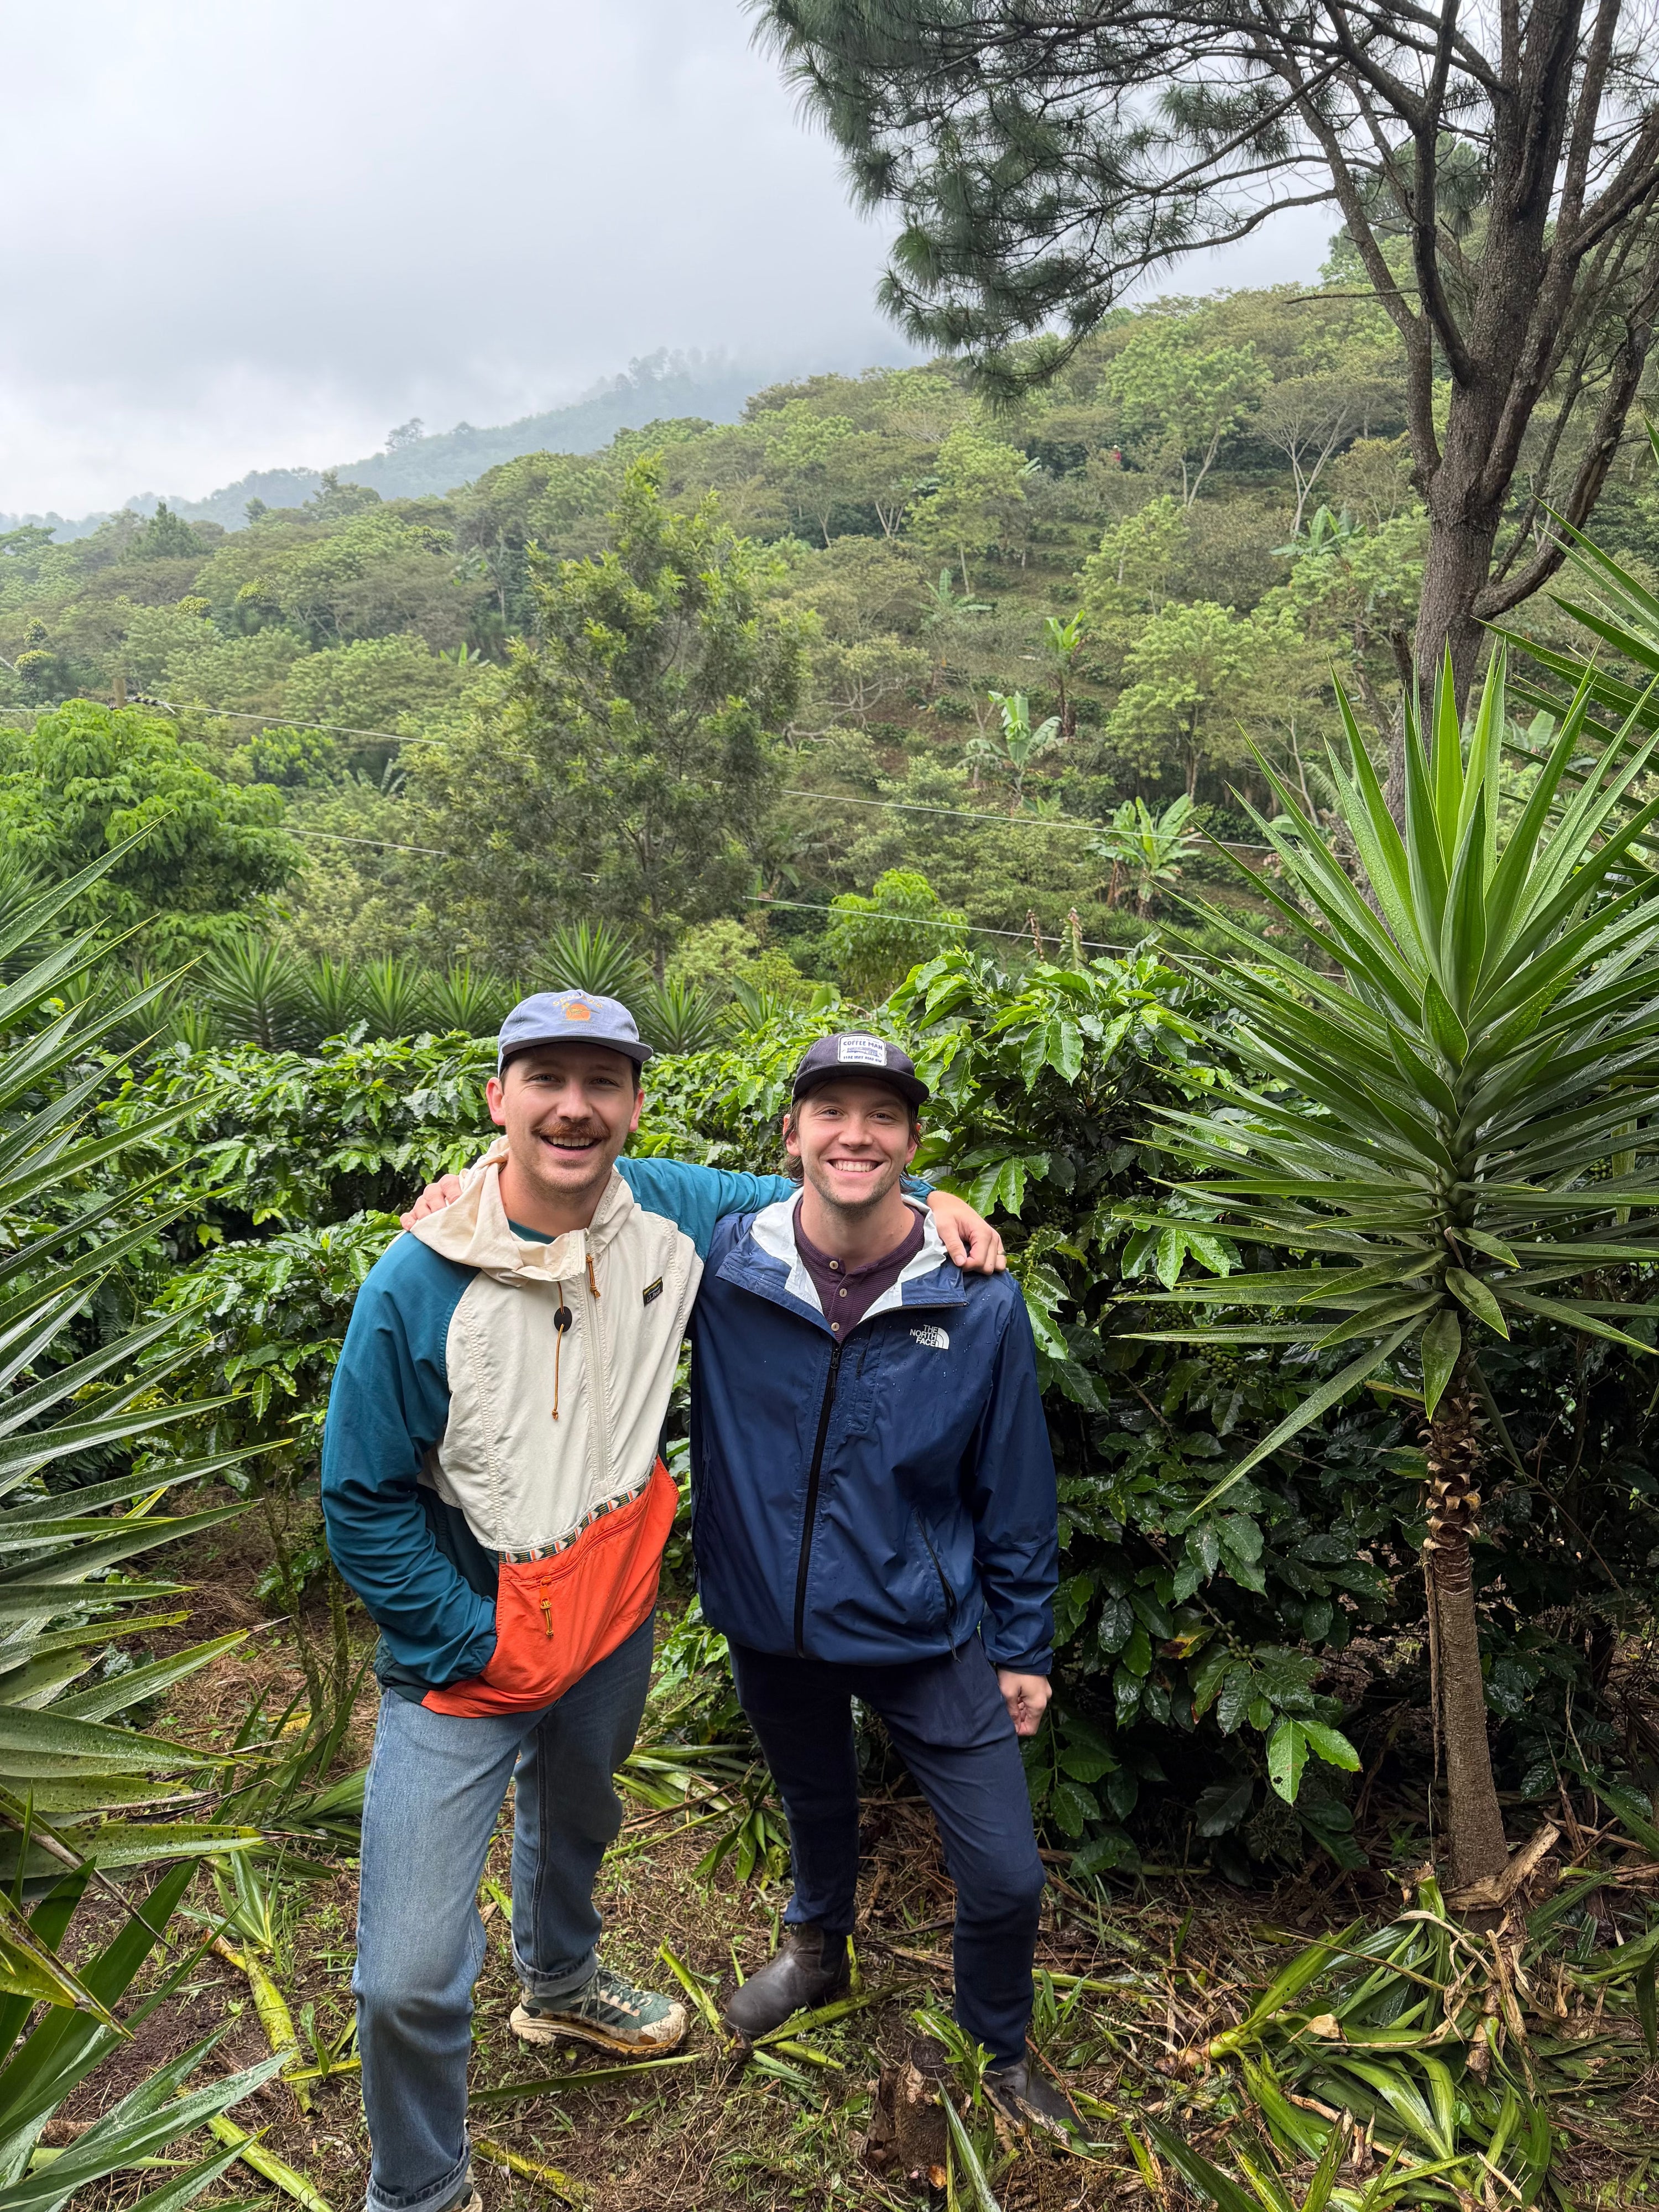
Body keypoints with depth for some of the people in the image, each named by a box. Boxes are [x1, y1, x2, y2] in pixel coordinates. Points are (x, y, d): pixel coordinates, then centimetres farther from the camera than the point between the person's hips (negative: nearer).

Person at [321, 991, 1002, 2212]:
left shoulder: (666, 1214, -13)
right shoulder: (416, 1285, -24)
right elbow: (364, 1497, -15)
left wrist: (927, 1196, -11)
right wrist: (476, 1642, -16)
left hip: (617, 1619, 5)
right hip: (470, 1652, -4)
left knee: (576, 1820, 33)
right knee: (410, 1977, -5)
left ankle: (561, 1984, 66)